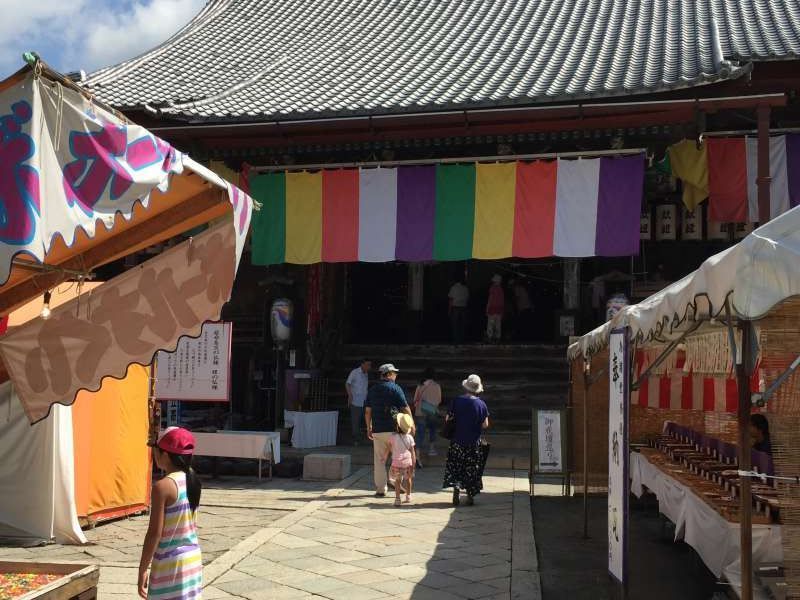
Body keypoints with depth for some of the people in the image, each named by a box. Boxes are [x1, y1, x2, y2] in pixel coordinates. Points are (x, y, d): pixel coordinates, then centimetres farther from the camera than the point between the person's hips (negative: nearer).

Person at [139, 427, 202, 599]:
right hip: (193, 557, 8)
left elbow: (155, 532, -17)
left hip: (170, 564, -8)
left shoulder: (163, 487, -18)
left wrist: (142, 570, -9)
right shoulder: (192, 479, 2)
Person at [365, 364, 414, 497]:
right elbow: (405, 408, -8)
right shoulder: (395, 388, -5)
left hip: (377, 430, 4)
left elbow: (367, 411, 10)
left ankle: (380, 489, 9)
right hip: (394, 429, -4)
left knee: (379, 461, 8)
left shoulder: (372, 390, 10)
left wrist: (369, 428, 18)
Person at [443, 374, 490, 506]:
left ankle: (456, 488, -8)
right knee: (472, 470, 11)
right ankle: (470, 496, 13)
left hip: (457, 440, 0)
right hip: (474, 442, 0)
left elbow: (448, 419, -4)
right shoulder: (481, 404, -7)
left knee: (455, 467, 10)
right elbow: (485, 425, -4)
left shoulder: (457, 401, -8)